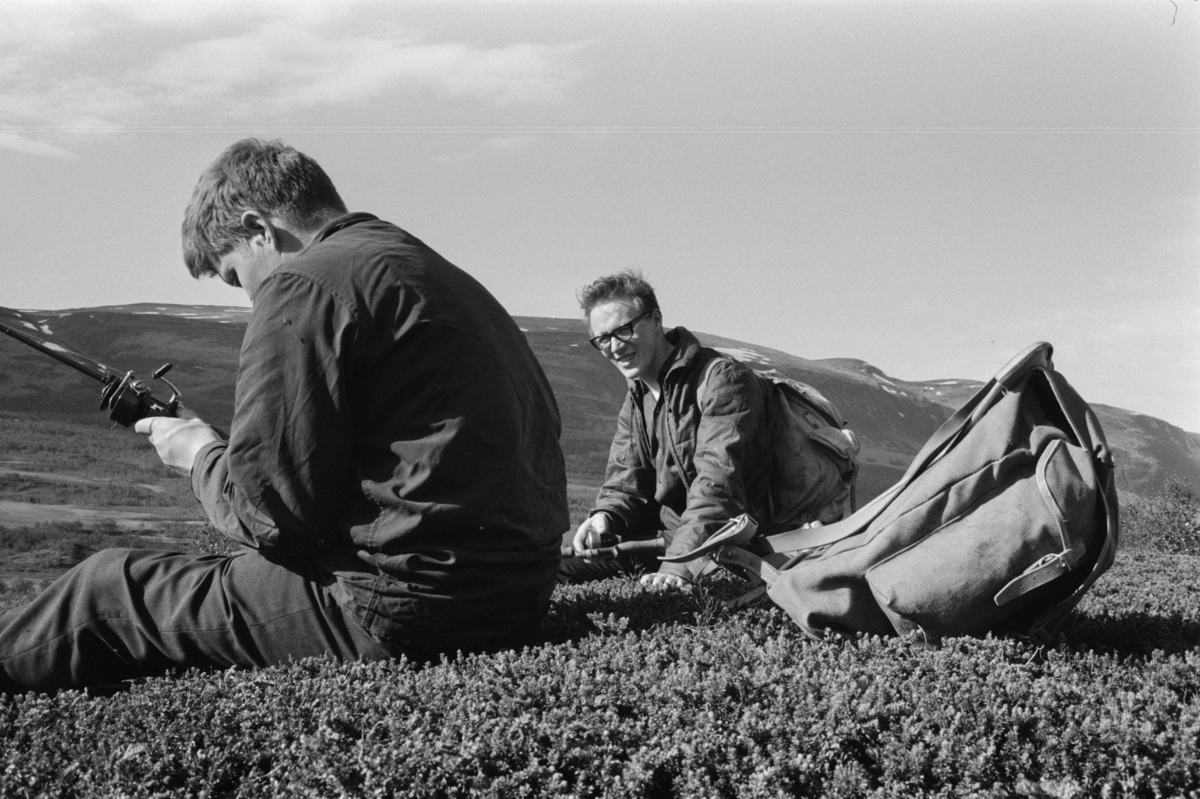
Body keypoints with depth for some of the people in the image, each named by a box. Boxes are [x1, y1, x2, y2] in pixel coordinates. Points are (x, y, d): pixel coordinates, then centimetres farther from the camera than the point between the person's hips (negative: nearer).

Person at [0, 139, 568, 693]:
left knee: (107, 586, 7)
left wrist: (201, 455, 7)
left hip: (397, 613, -9)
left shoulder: (301, 284, -9)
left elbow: (272, 514, -13)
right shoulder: (445, 275, 17)